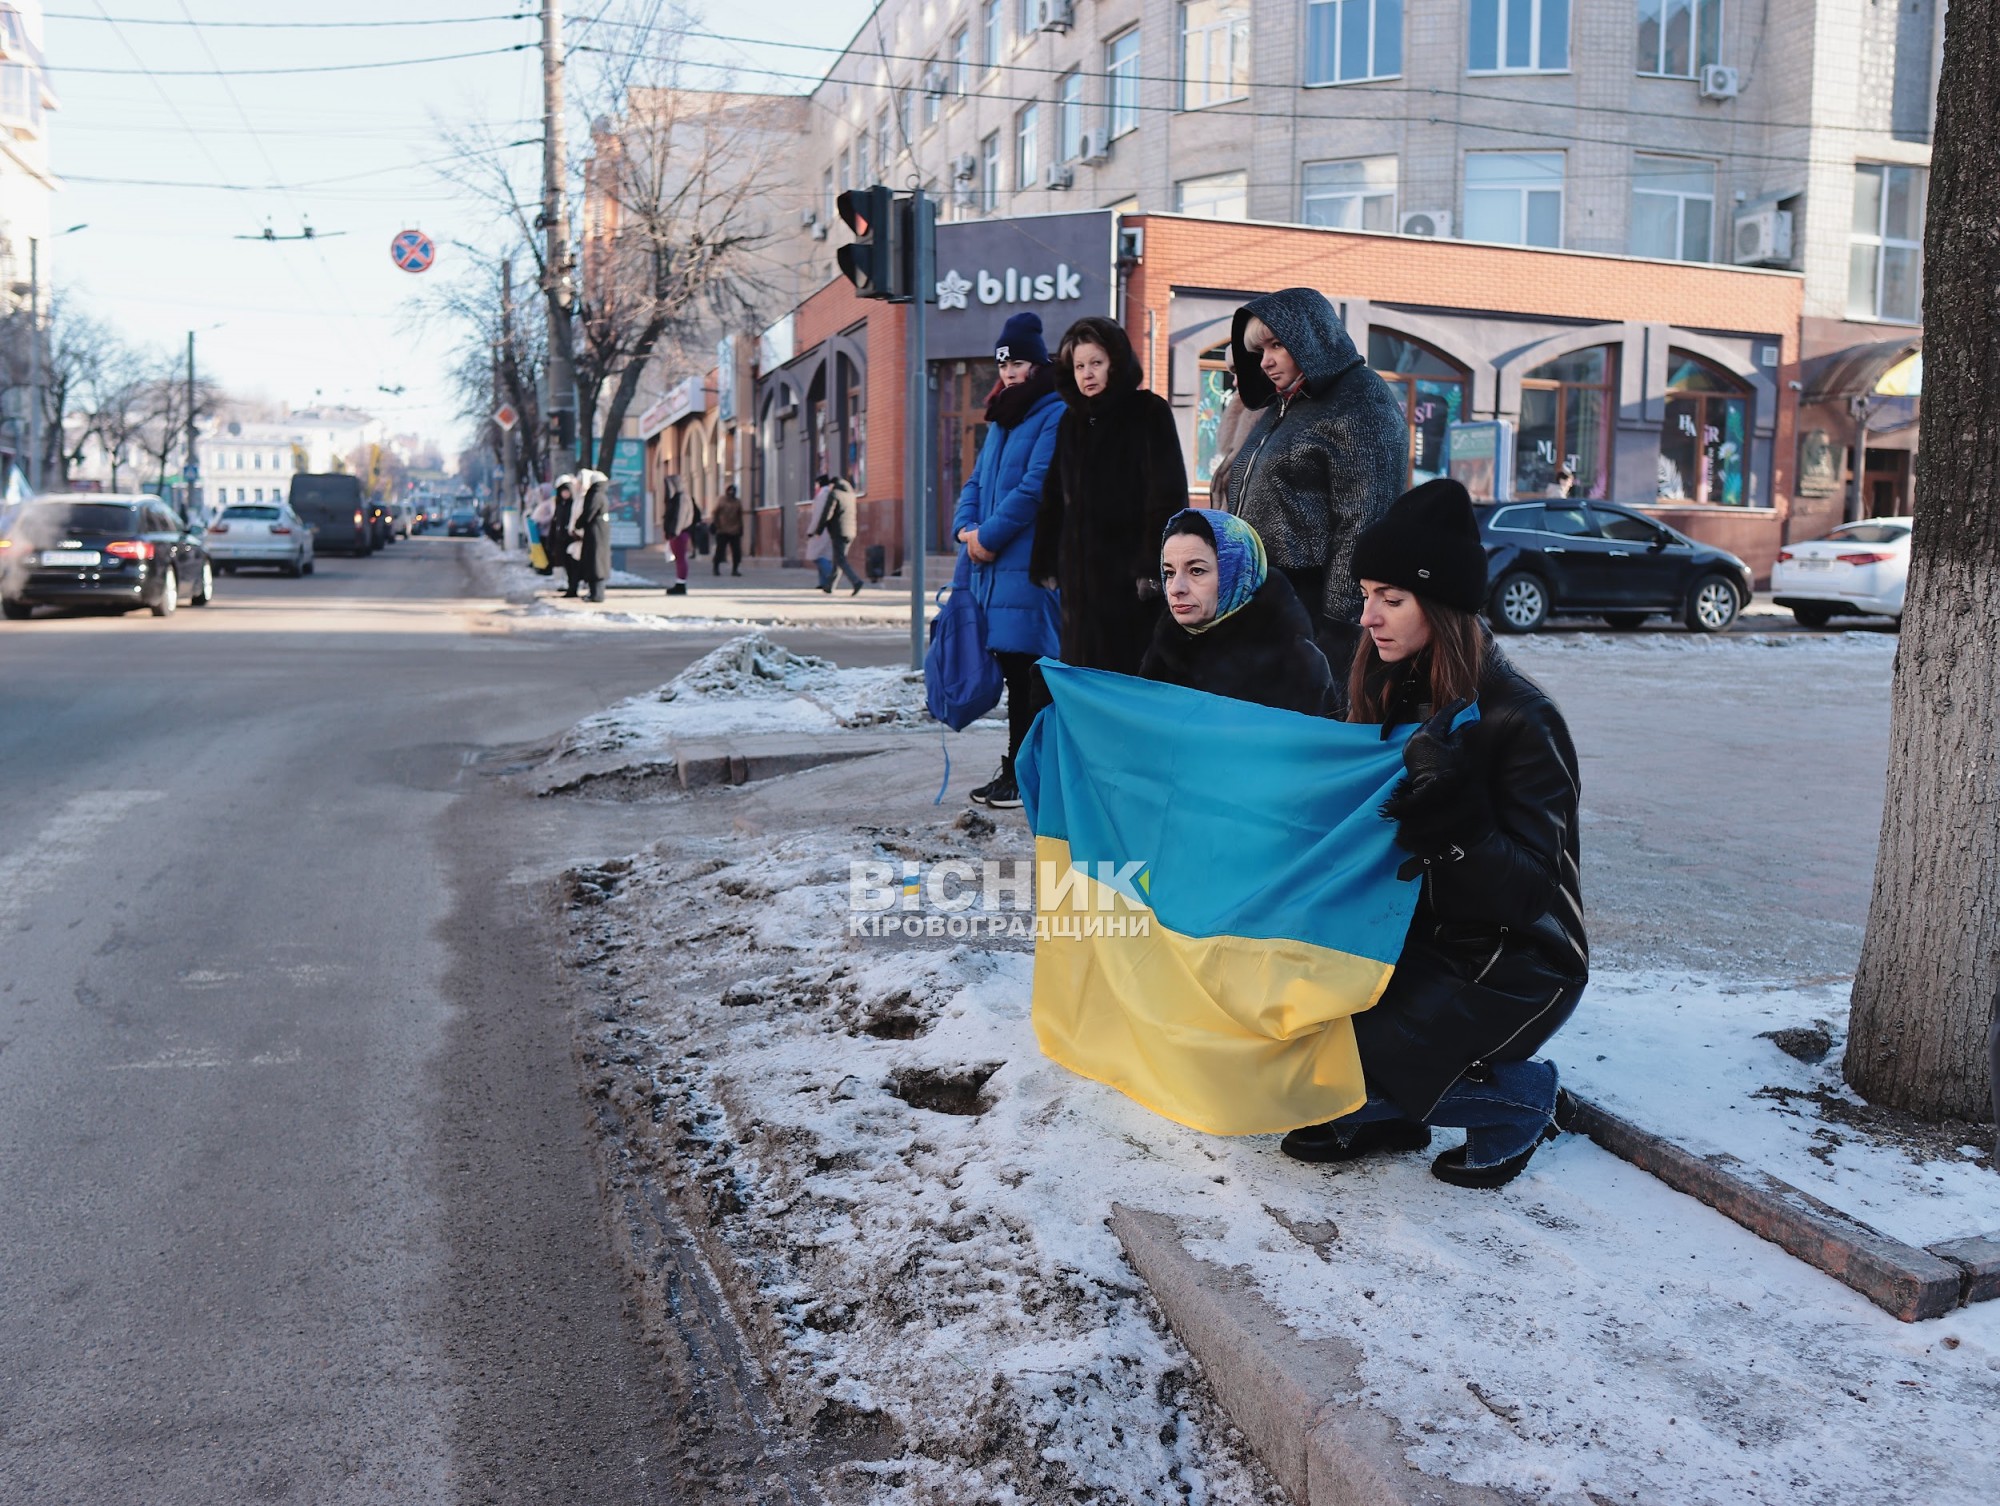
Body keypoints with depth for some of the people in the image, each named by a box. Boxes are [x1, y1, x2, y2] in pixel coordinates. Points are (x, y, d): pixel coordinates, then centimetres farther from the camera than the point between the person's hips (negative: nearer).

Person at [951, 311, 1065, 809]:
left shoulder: (1057, 416, -7)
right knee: (1012, 670, 12)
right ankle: (1015, 770, 19)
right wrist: (965, 529, 0)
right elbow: (976, 482, 19)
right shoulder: (1000, 421, 21)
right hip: (993, 564, 8)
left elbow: (1035, 487, -16)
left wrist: (989, 535, -12)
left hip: (1031, 566, -8)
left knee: (1031, 673, -4)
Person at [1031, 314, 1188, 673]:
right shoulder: (1071, 421, 15)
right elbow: (1054, 499, 17)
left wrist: (1153, 567, -17)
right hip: (1080, 573, 6)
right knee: (1084, 671, 7)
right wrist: (1046, 566, 11)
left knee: (1135, 669, -5)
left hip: (1131, 574, -6)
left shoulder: (1149, 412, -2)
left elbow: (1167, 495, -9)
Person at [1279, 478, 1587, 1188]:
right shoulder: (1389, 691, 1)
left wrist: (1453, 820, -41)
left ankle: (1528, 1100, 4)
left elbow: (1525, 891, -25)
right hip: (1414, 933, 7)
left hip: (1516, 963, -7)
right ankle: (1385, 1116, 13)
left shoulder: (1518, 718, -21)